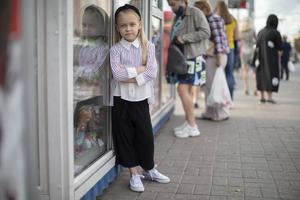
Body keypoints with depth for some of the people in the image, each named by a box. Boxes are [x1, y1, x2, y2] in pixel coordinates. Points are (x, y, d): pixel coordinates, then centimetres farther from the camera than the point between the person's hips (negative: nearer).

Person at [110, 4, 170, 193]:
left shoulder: (148, 47, 0)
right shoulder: (116, 49, -4)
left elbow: (152, 72, -12)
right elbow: (118, 74, -18)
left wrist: (130, 76, -18)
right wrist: (140, 69, -16)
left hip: (141, 99, 1)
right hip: (121, 99, -1)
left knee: (146, 136, 7)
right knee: (125, 136, 5)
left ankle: (149, 169, 29)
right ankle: (134, 174, 20)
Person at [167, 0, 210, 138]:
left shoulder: (195, 13, -8)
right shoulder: (177, 18, 16)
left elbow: (205, 32, -17)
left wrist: (184, 37, -18)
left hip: (192, 57, -8)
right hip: (181, 58, 8)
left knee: (182, 89, -14)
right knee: (187, 90, 11)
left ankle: (192, 126, -7)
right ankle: (188, 123, 20)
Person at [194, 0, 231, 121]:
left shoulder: (214, 19, -11)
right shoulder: (208, 20, 17)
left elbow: (218, 38, -18)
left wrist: (219, 56, -22)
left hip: (215, 56, -10)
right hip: (211, 56, 10)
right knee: (210, 85, 13)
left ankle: (221, 113, 4)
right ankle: (210, 113, 21)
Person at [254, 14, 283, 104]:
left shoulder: (260, 32, 5)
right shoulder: (276, 33, -10)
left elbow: (257, 46, 6)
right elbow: (280, 48, -7)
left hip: (261, 58, 5)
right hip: (272, 58, -5)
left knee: (261, 74, 11)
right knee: (271, 75, 0)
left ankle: (261, 96, 11)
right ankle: (269, 97, -5)